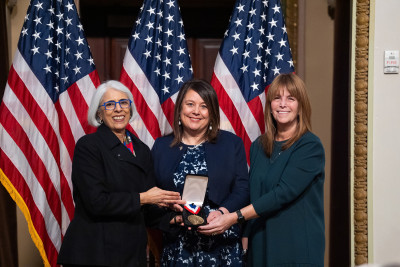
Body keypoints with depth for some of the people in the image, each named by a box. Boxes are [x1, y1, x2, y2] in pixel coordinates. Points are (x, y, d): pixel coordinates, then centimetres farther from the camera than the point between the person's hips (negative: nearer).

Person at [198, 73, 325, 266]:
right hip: (260, 247, 5)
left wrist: (235, 217, -23)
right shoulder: (258, 146, 10)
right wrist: (245, 238, 2)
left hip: (298, 250, -5)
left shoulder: (310, 147, -9)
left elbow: (284, 193, -19)